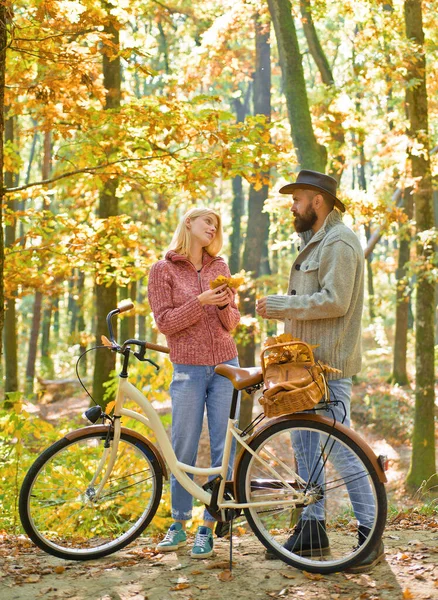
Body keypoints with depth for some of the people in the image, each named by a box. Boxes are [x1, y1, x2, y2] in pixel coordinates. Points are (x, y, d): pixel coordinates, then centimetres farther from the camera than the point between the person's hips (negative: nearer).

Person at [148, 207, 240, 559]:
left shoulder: (219, 266, 11)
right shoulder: (164, 270, 1)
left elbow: (232, 322, 11)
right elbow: (165, 322, -6)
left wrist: (225, 306, -11)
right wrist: (201, 302, -18)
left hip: (225, 367, 3)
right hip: (189, 369, -3)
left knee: (224, 450, 0)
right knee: (183, 450, 2)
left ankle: (207, 529, 9)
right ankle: (179, 526, 19)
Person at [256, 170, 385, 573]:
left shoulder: (339, 242, -13)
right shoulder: (314, 241, 20)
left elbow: (334, 301, -22)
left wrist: (281, 305, -17)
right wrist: (283, 309, 12)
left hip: (330, 363, -10)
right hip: (306, 359, 10)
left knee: (340, 447, -9)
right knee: (304, 445, 11)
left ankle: (370, 535, -1)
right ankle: (312, 528, 19)